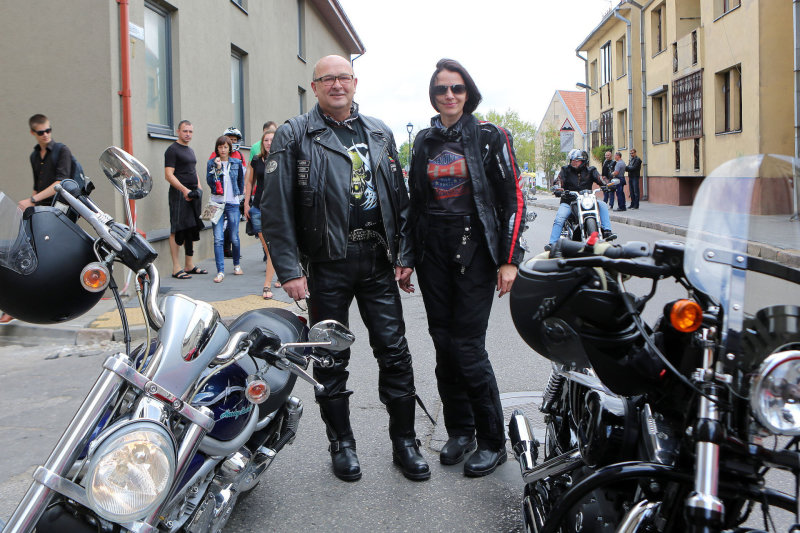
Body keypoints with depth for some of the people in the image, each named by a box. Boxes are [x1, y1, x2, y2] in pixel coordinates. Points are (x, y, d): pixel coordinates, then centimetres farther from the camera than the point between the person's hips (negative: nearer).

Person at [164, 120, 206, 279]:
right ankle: (176, 268, -6)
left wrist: (198, 188, 11)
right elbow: (168, 175, -14)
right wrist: (184, 190, -23)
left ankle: (189, 265, 19)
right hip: (179, 194, -9)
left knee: (192, 229, 11)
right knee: (177, 230, -7)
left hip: (192, 194, 9)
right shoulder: (172, 150, -6)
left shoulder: (190, 151, 20)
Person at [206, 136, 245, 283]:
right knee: (218, 239, -8)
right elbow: (209, 182, -6)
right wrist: (217, 168, -16)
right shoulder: (211, 163, 4)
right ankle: (220, 271, -8)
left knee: (234, 237, 4)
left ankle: (237, 265, 26)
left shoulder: (236, 163, 8)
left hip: (232, 204, 1)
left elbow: (241, 180, 20)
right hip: (217, 203, -1)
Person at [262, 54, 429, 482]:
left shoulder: (379, 133, 13)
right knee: (331, 358, 8)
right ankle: (341, 443, 24)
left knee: (394, 352, 4)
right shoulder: (294, 137, 0)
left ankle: (404, 441, 18)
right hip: (327, 264, -2)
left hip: (377, 259, 3)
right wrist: (289, 269, -12)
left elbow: (399, 197, 14)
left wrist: (404, 254, 5)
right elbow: (276, 207, -6)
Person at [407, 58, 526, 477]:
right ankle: (459, 431, 20)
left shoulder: (490, 137, -1)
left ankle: (492, 442, 6)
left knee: (468, 346, -8)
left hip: (474, 249, -4)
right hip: (432, 250, 5)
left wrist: (509, 259, -10)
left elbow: (513, 198, -4)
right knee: (443, 344, 6)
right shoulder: (424, 141, 13)